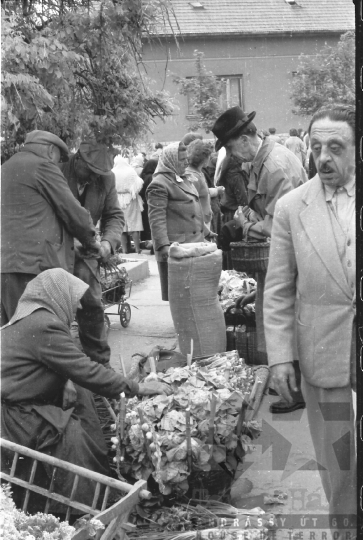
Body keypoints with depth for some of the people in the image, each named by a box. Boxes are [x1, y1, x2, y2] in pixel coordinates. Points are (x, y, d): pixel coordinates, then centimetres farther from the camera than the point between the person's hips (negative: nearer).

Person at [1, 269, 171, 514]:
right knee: (74, 436, -14)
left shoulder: (31, 319, 9)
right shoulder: (43, 325, -22)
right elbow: (85, 371, -22)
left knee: (81, 396, 8)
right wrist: (136, 388, -15)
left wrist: (67, 383, -4)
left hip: (22, 400, 10)